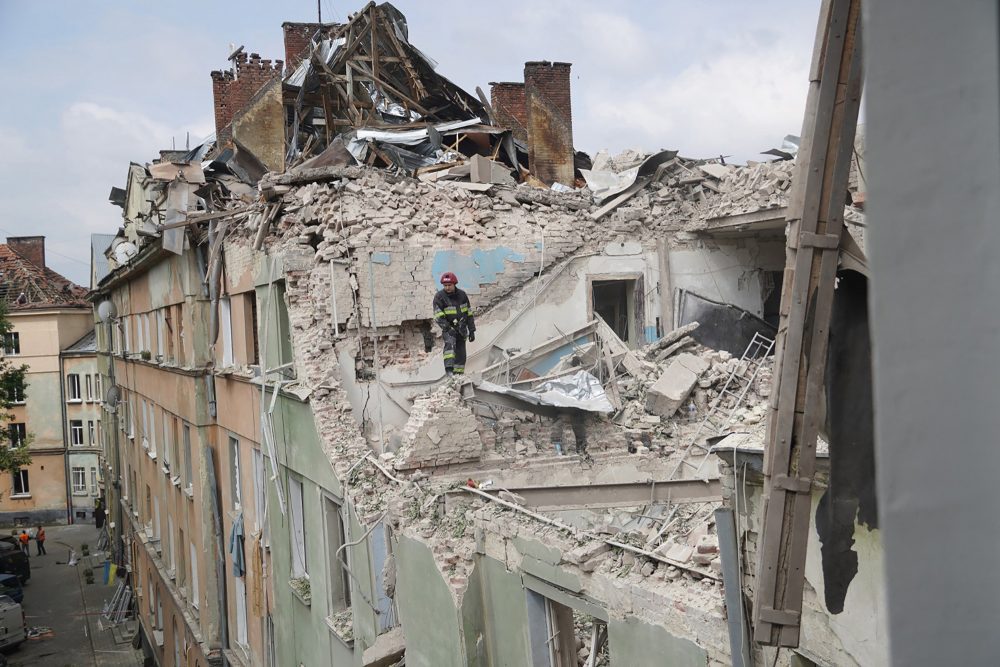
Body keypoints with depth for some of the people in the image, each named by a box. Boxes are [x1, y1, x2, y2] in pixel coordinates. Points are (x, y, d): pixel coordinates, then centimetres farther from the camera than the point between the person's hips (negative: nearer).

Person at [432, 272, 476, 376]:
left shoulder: (462, 295, 3)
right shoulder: (439, 297, -9)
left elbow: (469, 313, 9)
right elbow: (438, 316, -16)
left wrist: (471, 330, 6)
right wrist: (448, 328, -27)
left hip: (462, 329, 4)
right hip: (449, 328, -4)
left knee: (461, 354, 5)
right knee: (450, 343, -31)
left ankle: (458, 374, 14)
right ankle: (449, 369, -44)